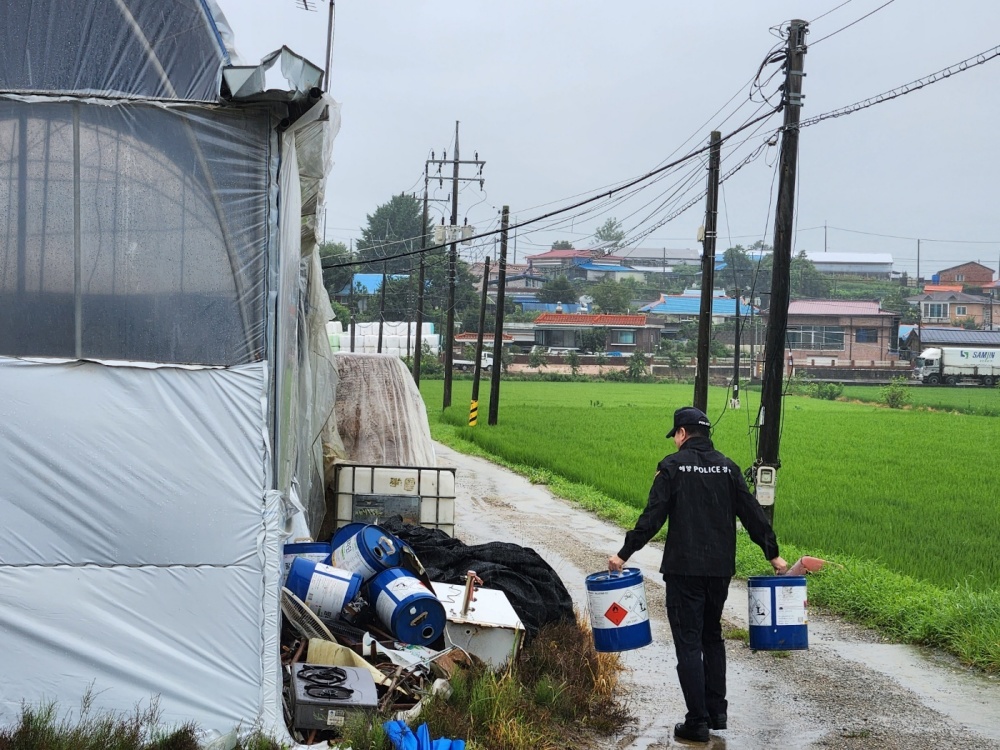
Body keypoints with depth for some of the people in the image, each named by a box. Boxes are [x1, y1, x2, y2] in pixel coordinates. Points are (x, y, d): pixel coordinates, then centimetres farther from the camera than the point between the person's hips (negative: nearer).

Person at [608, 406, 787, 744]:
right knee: (712, 637, 20)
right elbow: (752, 513, 6)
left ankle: (698, 721, -2)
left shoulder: (673, 466, -7)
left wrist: (624, 554, -5)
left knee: (688, 643, -1)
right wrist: (773, 553, 14)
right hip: (720, 568, 5)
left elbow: (652, 517, -11)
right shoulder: (727, 467, 6)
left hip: (684, 569, -5)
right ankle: (717, 711, 21)